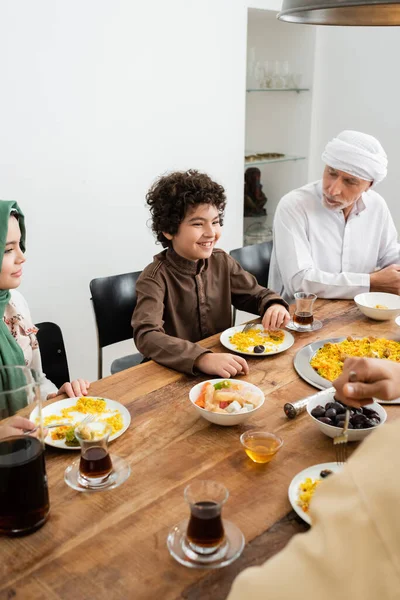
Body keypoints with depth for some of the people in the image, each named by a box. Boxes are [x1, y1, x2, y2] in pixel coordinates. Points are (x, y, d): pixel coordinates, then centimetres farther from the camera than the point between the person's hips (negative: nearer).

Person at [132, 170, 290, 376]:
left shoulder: (221, 261, -1)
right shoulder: (155, 278, -18)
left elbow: (256, 294, 11)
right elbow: (146, 336, -31)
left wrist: (275, 306, -11)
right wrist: (203, 358, -43)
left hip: (222, 368, 5)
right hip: (174, 374, -4)